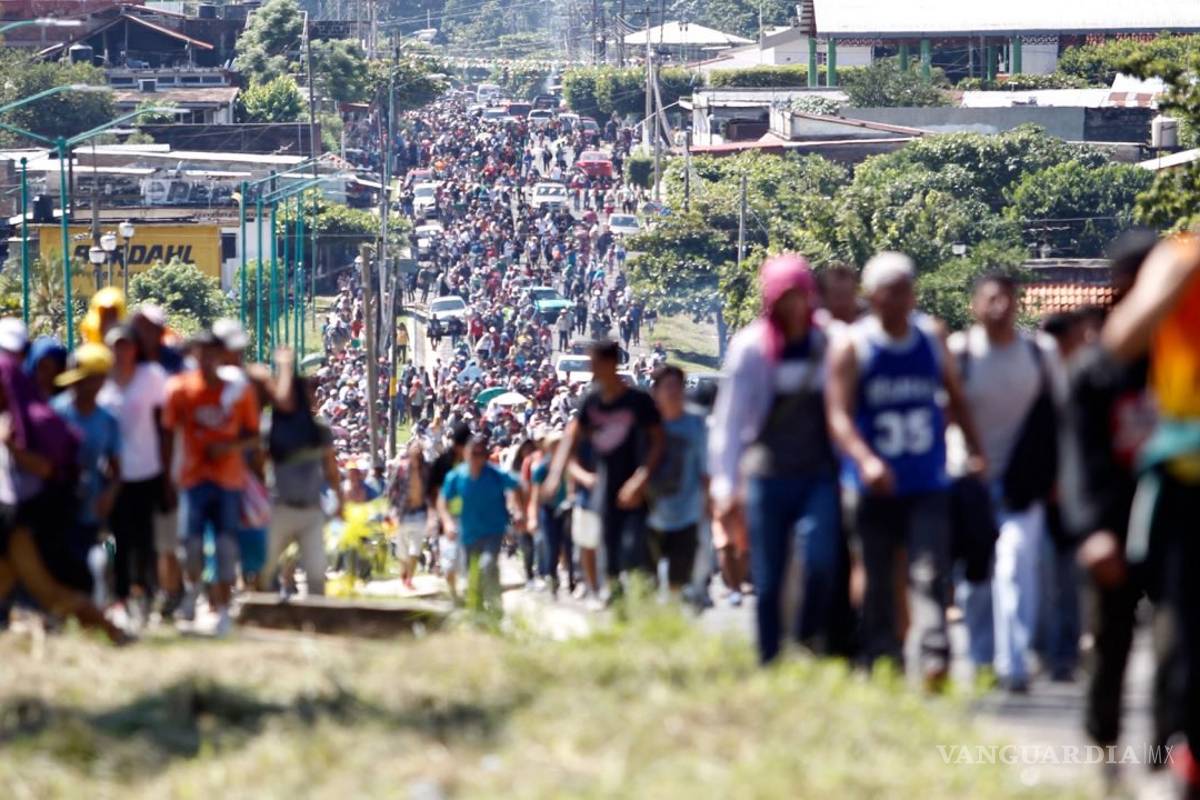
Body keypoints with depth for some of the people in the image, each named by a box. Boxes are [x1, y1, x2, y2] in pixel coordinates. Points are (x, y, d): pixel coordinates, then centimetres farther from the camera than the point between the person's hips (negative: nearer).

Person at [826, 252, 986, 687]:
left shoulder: (932, 338, 8)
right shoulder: (851, 347, -3)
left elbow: (955, 397, 19)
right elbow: (839, 414, -12)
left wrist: (974, 450, 9)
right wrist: (865, 460, -28)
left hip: (928, 486, 1)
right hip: (875, 488, -1)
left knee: (929, 573, -14)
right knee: (878, 582, 6)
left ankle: (935, 656, -24)